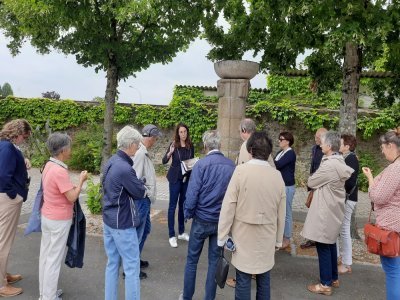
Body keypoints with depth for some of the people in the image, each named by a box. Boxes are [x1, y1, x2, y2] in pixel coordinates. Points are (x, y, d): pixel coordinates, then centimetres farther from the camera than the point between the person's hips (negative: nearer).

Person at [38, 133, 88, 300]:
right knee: (54, 259, 3)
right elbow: (72, 197, -22)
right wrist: (81, 180, -11)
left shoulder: (49, 165, 3)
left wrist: (73, 185, 7)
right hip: (59, 221, -9)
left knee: (45, 255, 17)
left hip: (46, 217, 9)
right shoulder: (60, 171, -26)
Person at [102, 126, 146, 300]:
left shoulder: (111, 162, 4)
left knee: (112, 264, 17)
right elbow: (140, 193, -15)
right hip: (122, 224, -9)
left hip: (108, 220, 9)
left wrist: (137, 184, 2)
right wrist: (142, 186, 7)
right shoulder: (125, 168, -25)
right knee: (132, 267, 3)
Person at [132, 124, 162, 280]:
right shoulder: (140, 153, -22)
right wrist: (147, 192, -16)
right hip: (141, 199, -10)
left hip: (145, 199, 10)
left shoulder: (143, 152, 9)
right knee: (137, 233, 1)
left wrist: (149, 193, 6)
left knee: (145, 229, 22)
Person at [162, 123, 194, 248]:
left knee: (183, 204, 13)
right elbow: (164, 161, -16)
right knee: (173, 206, 0)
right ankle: (172, 235, 6)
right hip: (175, 178, -4)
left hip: (187, 178, 4)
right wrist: (170, 153, -33)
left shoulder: (191, 146, 2)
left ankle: (181, 232, 25)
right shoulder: (174, 145, -8)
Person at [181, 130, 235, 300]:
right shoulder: (231, 165, -4)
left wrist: (188, 214, 0)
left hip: (202, 220, -3)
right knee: (215, 260, 14)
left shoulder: (201, 164, -15)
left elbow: (192, 194, -15)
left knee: (192, 260, 14)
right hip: (222, 221, 3)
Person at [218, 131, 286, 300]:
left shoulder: (241, 171, -15)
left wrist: (222, 237, -4)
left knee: (243, 282, 8)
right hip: (267, 238, 3)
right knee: (264, 281, 17)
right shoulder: (277, 176, -4)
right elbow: (281, 213, 3)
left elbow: (228, 207, -14)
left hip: (244, 237, -3)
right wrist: (278, 240, 16)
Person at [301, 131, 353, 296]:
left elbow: (311, 182, -13)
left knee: (323, 246, 1)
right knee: (330, 244, 19)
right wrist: (317, 182, 0)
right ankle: (333, 277, 32)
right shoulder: (339, 162, 7)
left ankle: (325, 284, 11)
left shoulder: (329, 165, -24)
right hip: (332, 209, 10)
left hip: (325, 211, -10)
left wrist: (313, 178, 5)